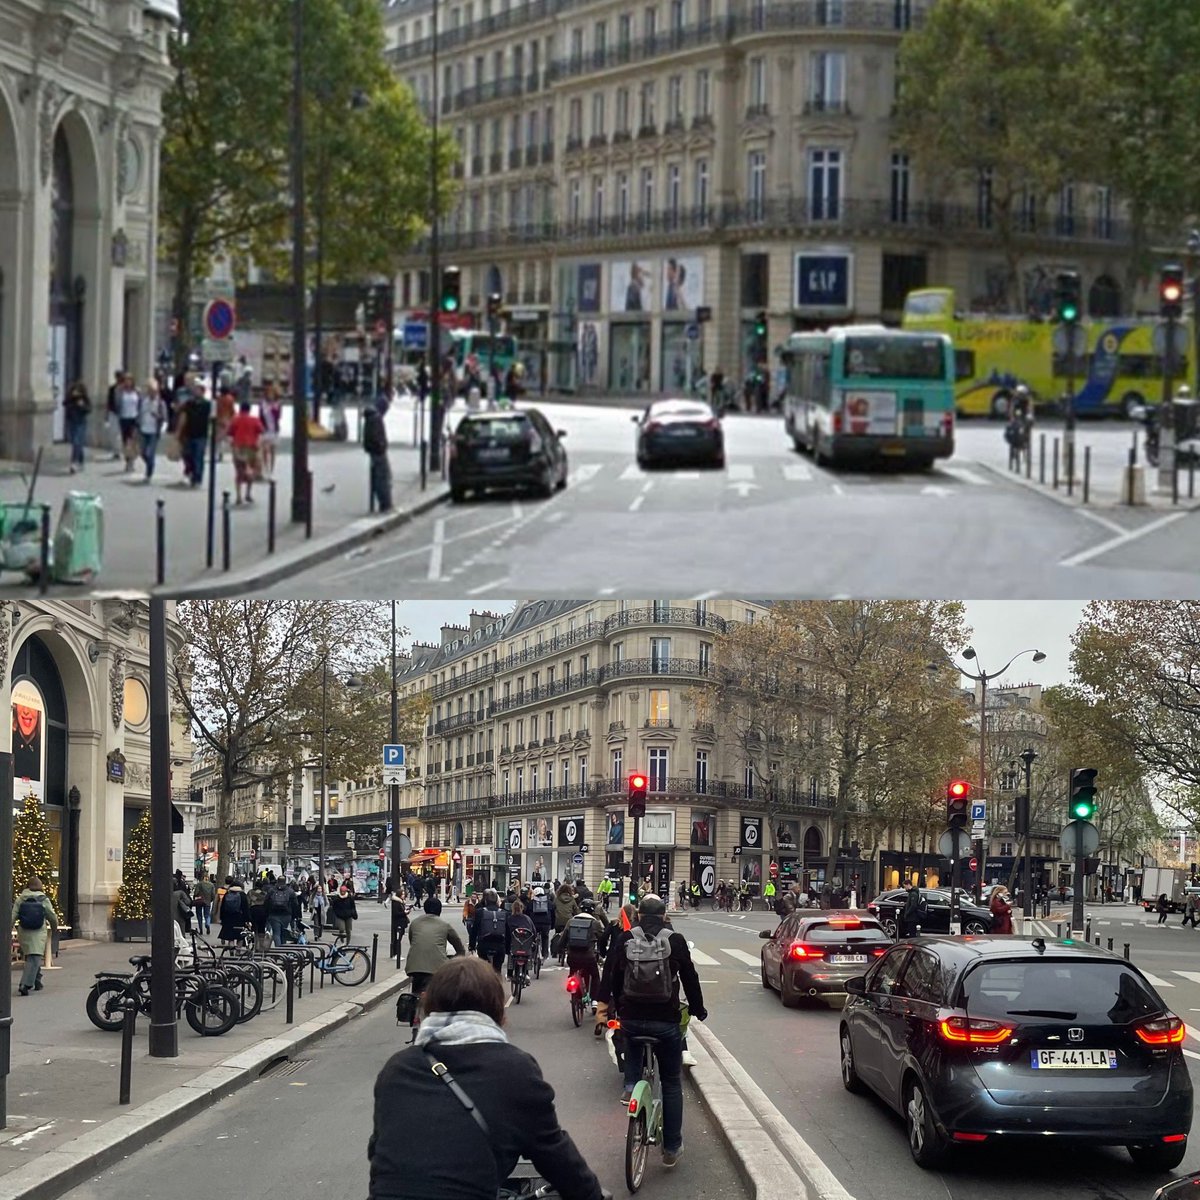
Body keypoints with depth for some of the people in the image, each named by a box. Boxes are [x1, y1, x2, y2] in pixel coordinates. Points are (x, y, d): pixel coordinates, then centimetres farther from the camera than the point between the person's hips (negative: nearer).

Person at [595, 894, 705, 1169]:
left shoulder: (624, 940, 0)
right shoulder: (675, 940, -4)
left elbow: (610, 974, -1)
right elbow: (690, 978, 1)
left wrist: (604, 1005, 5)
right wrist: (698, 1009, 14)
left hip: (631, 1019, 2)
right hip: (666, 1020, -2)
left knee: (633, 1051, 38)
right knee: (672, 1084, 11)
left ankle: (630, 1087, 10)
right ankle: (671, 1148, 11)